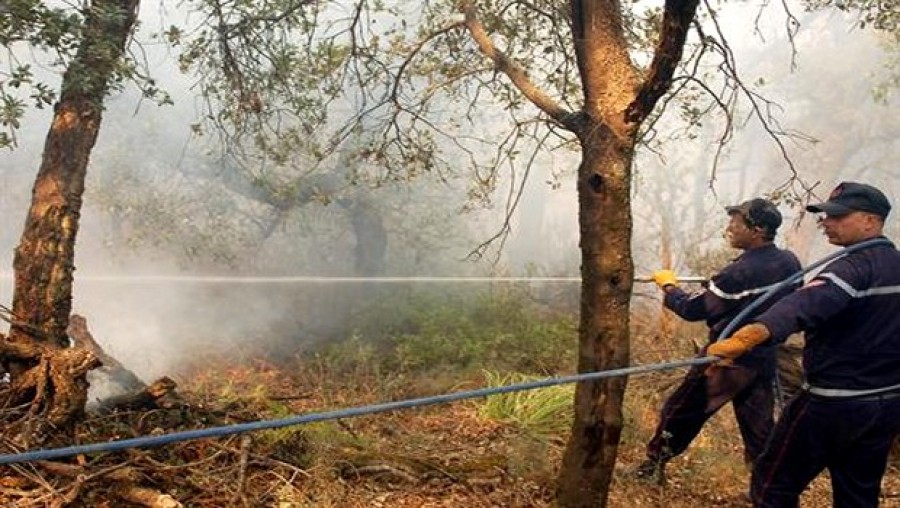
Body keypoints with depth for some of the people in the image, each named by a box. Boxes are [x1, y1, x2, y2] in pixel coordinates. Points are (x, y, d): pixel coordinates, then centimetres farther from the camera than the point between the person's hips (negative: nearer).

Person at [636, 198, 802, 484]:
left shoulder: (739, 273, -26)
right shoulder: (789, 262, -4)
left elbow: (692, 309, -18)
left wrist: (669, 286, -1)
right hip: (764, 360, 6)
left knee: (680, 412, 11)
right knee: (759, 427, 16)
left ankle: (654, 466, 25)